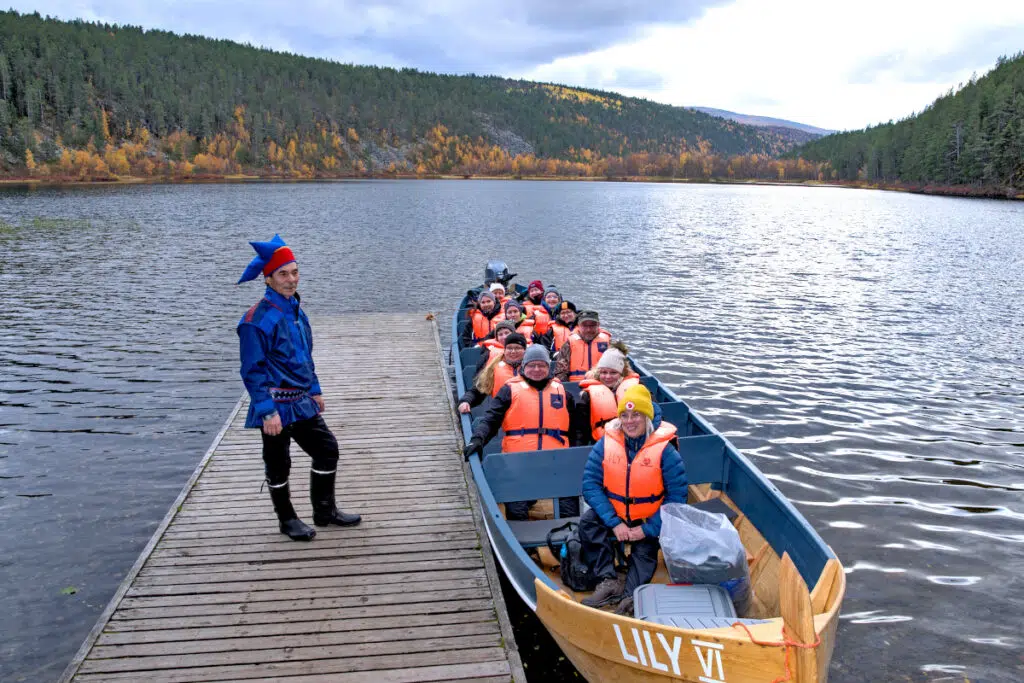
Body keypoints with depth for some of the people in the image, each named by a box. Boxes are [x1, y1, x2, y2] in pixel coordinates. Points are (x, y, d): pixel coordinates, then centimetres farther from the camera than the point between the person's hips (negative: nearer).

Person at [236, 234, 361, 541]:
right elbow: (252, 371, -19)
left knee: (328, 449, 12)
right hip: (276, 405, -8)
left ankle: (325, 511, 27)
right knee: (278, 465, 8)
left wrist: (315, 390, 20)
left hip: (302, 401, 8)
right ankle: (287, 520, 27)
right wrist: (267, 412, -21)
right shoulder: (257, 320, -19)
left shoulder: (296, 310, 8)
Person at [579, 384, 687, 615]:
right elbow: (590, 484, -13)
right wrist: (614, 523, -22)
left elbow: (676, 497, -14)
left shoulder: (664, 450, -16)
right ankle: (609, 581, -24)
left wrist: (648, 529, -19)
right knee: (588, 522, -23)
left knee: (645, 549, -23)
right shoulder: (606, 444, -10)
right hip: (615, 515, 1)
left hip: (648, 521, -1)